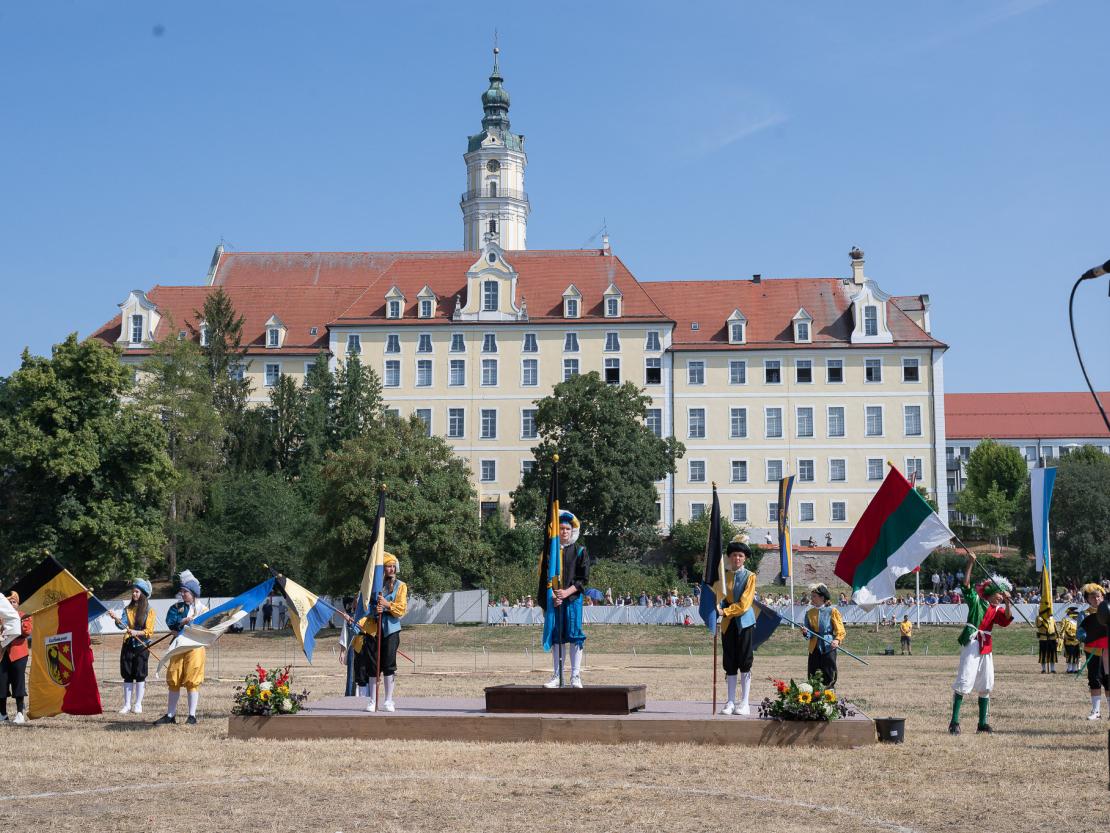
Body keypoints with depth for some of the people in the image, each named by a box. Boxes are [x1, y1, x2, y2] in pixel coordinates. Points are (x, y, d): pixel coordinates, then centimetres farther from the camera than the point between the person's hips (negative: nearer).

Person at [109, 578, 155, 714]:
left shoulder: (149, 611, 1)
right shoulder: (128, 609, 10)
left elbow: (149, 631, -5)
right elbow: (122, 625, -5)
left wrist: (136, 632, -21)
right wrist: (116, 619, -25)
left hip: (142, 646, -3)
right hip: (128, 645, 3)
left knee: (140, 675, -1)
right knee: (127, 676, 4)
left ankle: (138, 704, 6)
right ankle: (127, 704, 9)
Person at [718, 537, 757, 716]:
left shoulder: (750, 576, -3)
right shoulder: (724, 575, 9)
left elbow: (744, 604, -12)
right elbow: (720, 597, 7)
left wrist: (725, 611, -21)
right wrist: (719, 605, -16)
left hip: (744, 622, -4)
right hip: (728, 623, 4)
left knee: (745, 663, -2)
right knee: (729, 664, 5)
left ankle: (744, 703, 1)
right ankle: (730, 702, 9)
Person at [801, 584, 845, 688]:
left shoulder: (832, 611, -3)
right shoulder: (809, 613, 11)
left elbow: (840, 630, -5)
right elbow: (809, 633, 13)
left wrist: (837, 640, -24)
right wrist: (806, 633, -10)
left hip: (828, 647, -4)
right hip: (814, 649, 4)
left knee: (829, 679, -2)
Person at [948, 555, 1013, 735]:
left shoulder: (997, 610, 13)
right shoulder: (976, 600, 0)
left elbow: (1007, 620, -5)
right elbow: (966, 584, -12)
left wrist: (1007, 603, -15)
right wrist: (970, 564, -19)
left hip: (986, 647, 7)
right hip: (972, 644, -7)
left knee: (985, 686, 11)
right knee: (964, 682, -13)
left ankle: (982, 723, 20)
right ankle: (954, 722, -12)